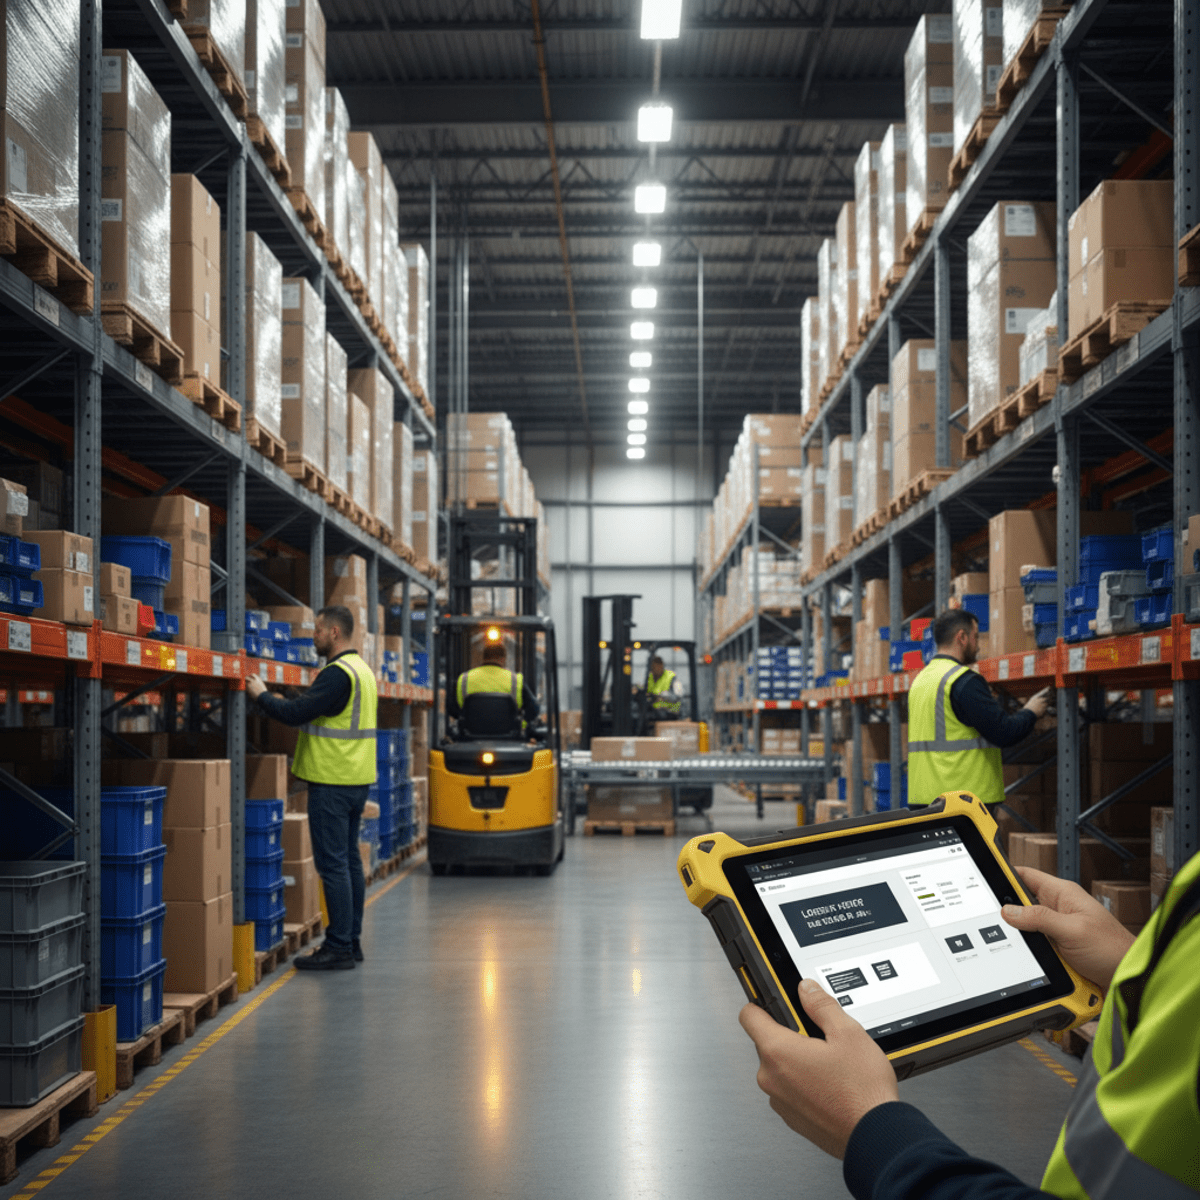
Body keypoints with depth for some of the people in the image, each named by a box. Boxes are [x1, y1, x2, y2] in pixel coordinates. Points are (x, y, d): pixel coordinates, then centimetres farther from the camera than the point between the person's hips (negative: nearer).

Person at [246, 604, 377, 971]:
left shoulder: (338, 673, -17)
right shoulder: (362, 670, 15)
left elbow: (295, 713, -21)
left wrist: (261, 695, -7)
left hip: (333, 782, -10)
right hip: (357, 777, 10)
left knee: (333, 863, -6)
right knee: (349, 859, 13)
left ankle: (338, 948, -4)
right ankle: (351, 941, 19)